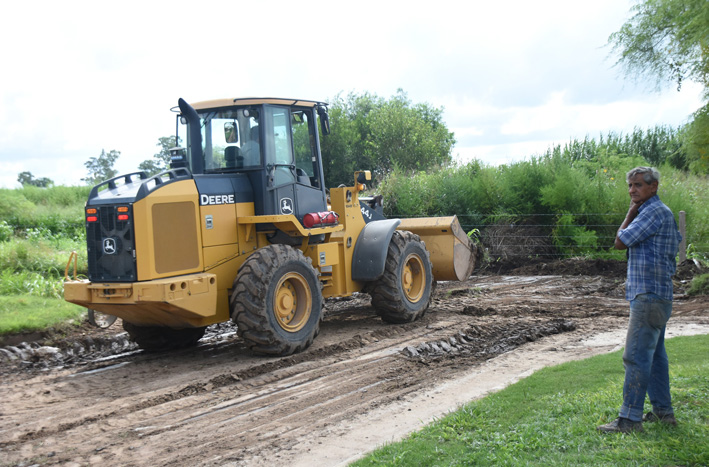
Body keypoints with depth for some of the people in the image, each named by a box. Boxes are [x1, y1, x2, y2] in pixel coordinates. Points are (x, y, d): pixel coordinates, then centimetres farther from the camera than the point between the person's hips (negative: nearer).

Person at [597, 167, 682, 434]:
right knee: (655, 353, 15)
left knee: (636, 356, -10)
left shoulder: (655, 211, -15)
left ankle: (630, 419, -9)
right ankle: (663, 411, 22)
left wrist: (630, 215, -3)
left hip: (649, 295, -11)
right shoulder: (660, 212, 17)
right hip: (656, 294, 11)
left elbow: (620, 242, -16)